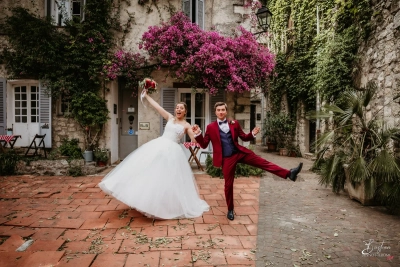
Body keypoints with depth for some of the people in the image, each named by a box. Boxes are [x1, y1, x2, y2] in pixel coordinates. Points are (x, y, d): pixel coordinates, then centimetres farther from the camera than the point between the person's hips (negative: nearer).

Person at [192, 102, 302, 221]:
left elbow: (244, 137, 12)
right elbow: (204, 145, -2)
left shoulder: (234, 123, 7)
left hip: (240, 152, 2)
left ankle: (289, 173, -3)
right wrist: (198, 134, -19)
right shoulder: (211, 127, -1)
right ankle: (230, 210, 23)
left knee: (263, 162, -6)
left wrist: (252, 134, -8)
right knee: (228, 184, 6)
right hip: (227, 158, -2)